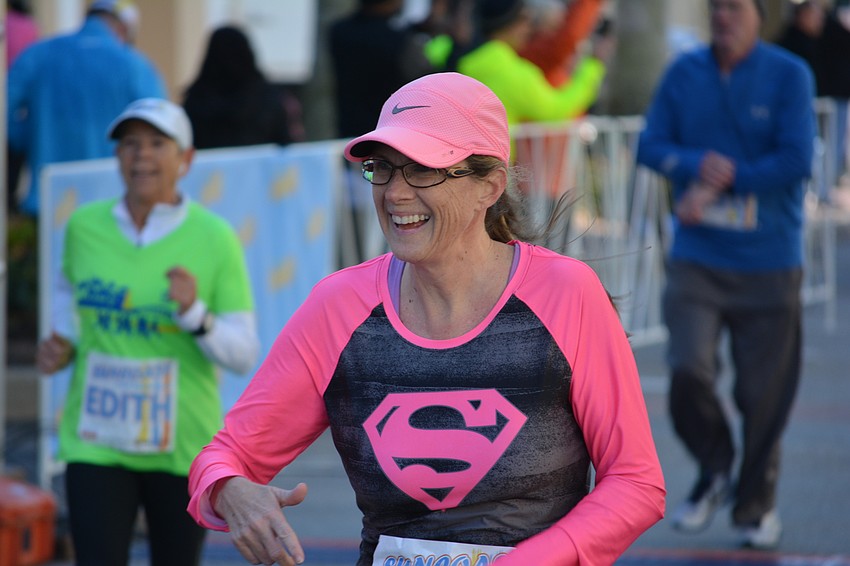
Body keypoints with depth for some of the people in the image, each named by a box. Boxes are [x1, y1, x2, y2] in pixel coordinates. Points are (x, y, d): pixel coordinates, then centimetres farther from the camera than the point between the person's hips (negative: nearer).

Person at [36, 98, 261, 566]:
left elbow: (244, 355, -6)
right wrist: (62, 345, 5)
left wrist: (195, 315, -23)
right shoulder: (84, 227, 0)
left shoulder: (215, 239, -7)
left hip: (183, 446, -1)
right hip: (96, 444, 1)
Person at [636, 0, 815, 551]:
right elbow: (651, 145, 4)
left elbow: (796, 161, -11)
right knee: (688, 370, -14)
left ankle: (758, 500, 22)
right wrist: (697, 164, -14)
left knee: (764, 391, 0)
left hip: (769, 262, -2)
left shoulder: (789, 75, -4)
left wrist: (719, 182, -12)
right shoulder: (685, 72, 5)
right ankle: (714, 470, 13)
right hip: (697, 257, 2)